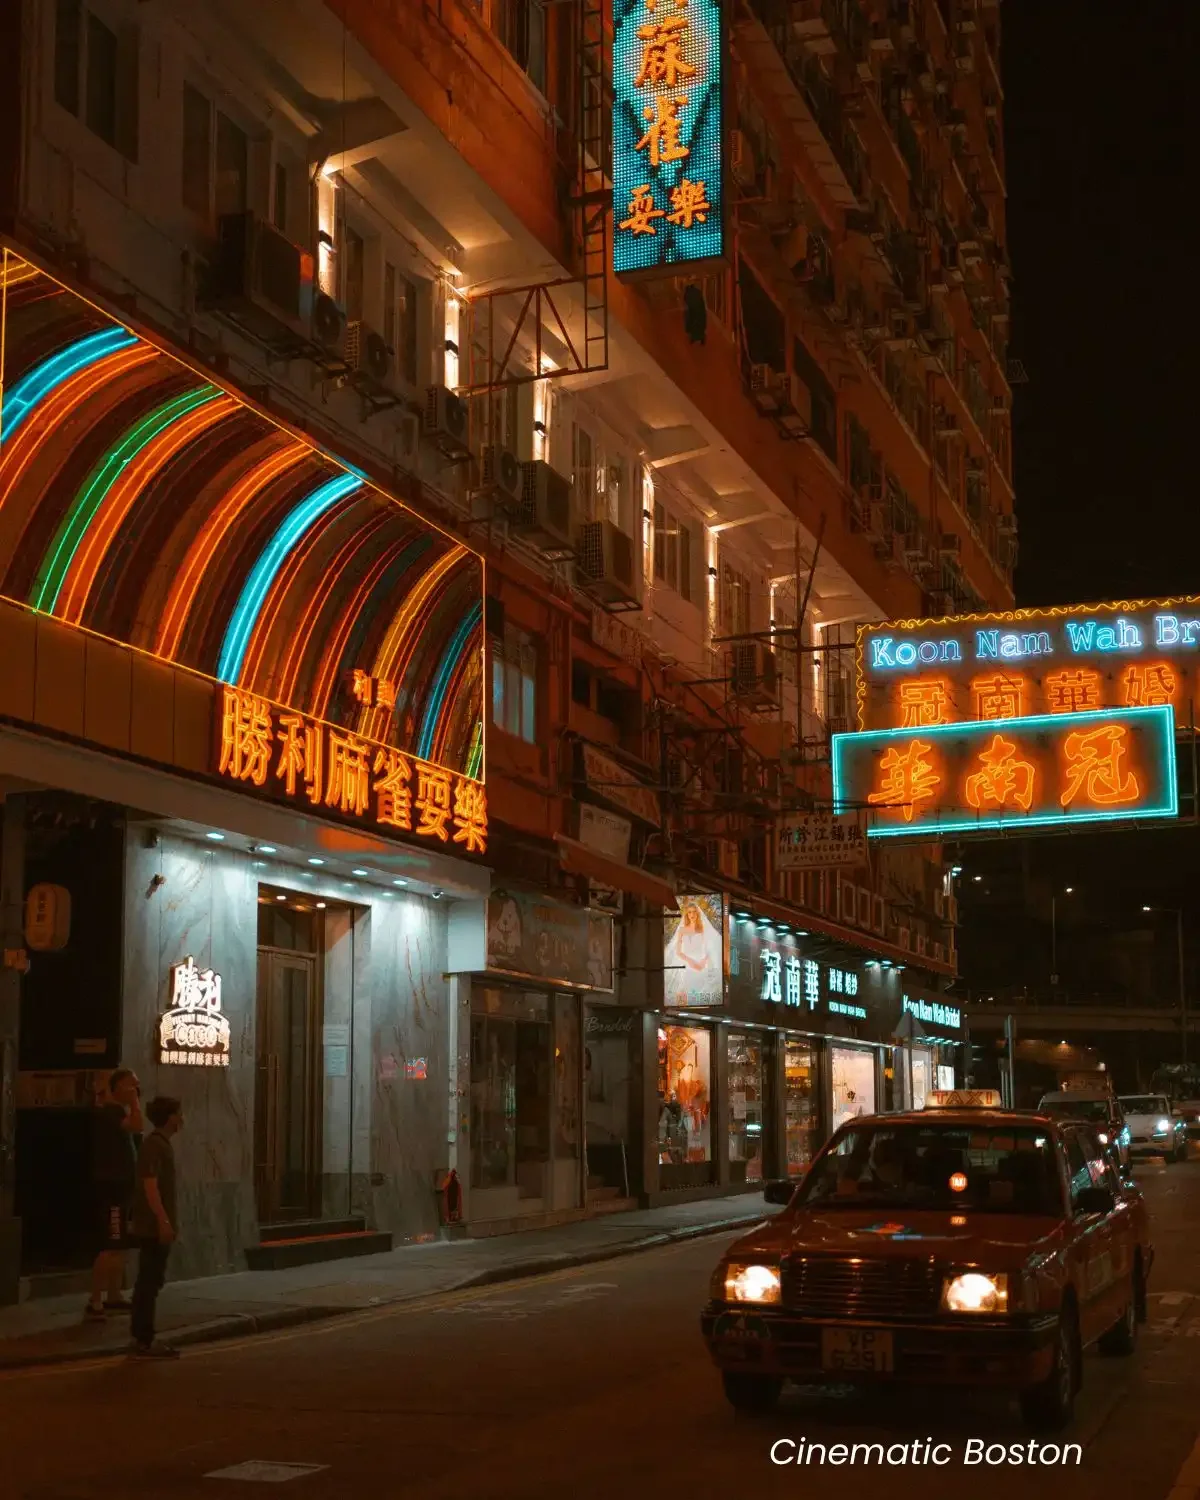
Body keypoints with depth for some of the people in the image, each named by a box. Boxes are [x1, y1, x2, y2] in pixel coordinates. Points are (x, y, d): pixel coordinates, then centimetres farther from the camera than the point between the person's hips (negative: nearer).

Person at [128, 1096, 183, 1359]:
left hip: (158, 1226, 10)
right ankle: (144, 1341, -6)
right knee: (149, 1283, -7)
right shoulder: (153, 1145, -15)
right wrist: (163, 1221, -24)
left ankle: (143, 1337, 17)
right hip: (154, 1227, -10)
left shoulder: (162, 1143, 15)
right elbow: (150, 1186, -21)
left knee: (149, 1282, 12)